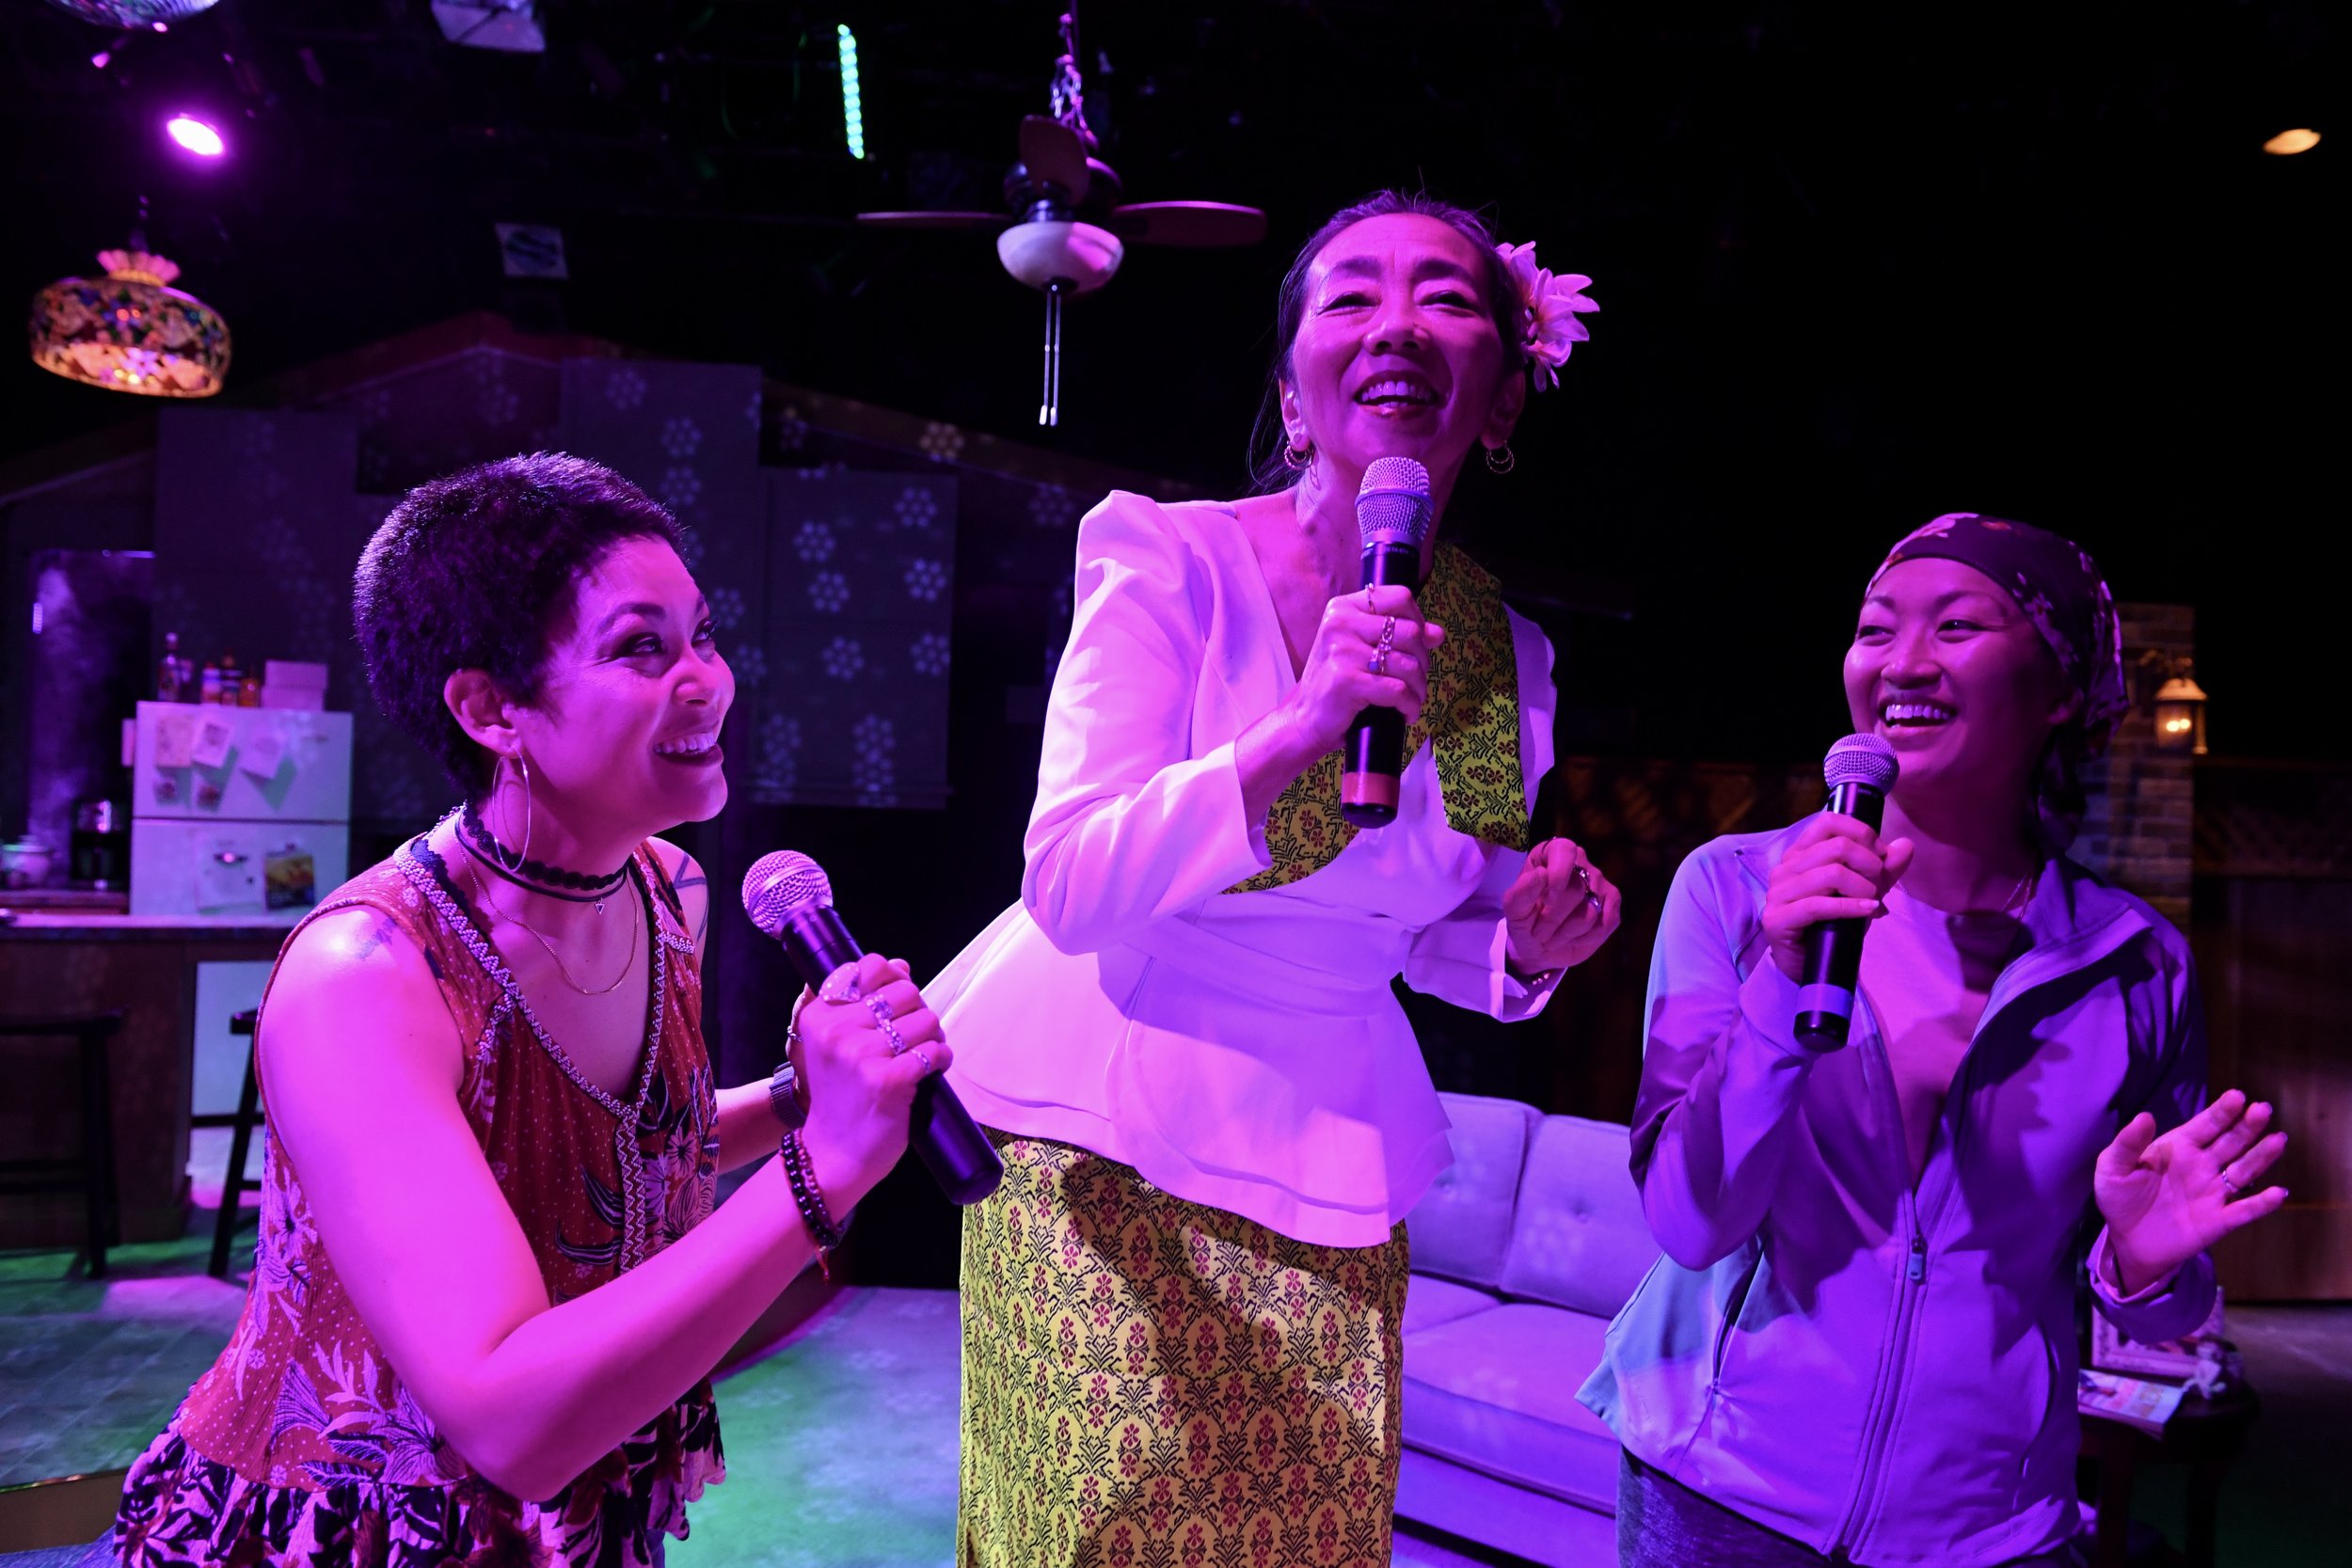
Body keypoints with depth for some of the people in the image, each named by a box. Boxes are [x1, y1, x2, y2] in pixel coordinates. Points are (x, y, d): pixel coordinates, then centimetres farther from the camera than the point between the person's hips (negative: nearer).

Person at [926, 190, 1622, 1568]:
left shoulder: (1509, 659, 0)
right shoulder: (1171, 558, -12)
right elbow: (1069, 888, -19)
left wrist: (1529, 948, -9)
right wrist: (1295, 735, -31)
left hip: (1329, 1169, 4)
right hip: (1100, 1141, -3)